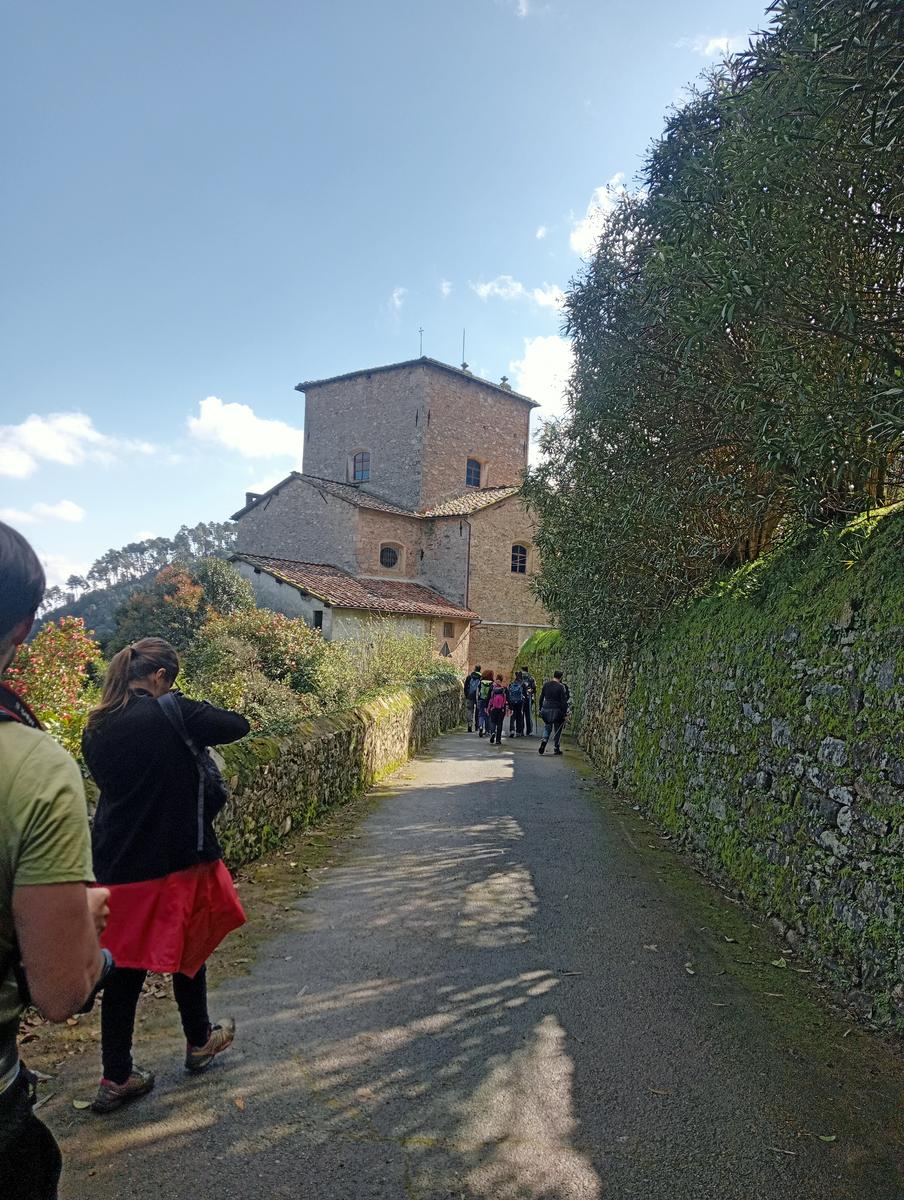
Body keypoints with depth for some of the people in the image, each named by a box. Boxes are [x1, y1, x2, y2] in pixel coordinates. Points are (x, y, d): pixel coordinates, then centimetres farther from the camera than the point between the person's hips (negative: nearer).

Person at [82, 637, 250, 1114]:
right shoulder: (170, 713, -17)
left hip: (115, 864, 5)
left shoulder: (97, 727, 2)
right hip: (174, 859, -5)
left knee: (124, 966, 14)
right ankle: (199, 1041, 37)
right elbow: (237, 726, -13)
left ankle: (116, 1077, 23)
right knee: (187, 950, 17)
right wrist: (194, 717, 5)